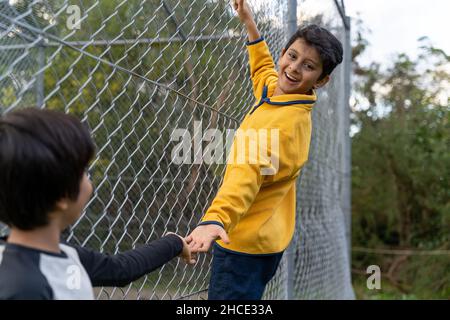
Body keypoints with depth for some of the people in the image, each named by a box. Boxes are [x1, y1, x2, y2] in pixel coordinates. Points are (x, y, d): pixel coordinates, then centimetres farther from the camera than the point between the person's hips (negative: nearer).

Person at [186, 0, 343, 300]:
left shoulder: (289, 123, -23)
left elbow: (249, 174, -40)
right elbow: (264, 70, 32)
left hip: (245, 244, -10)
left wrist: (216, 219, -54)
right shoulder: (273, 91, 6)